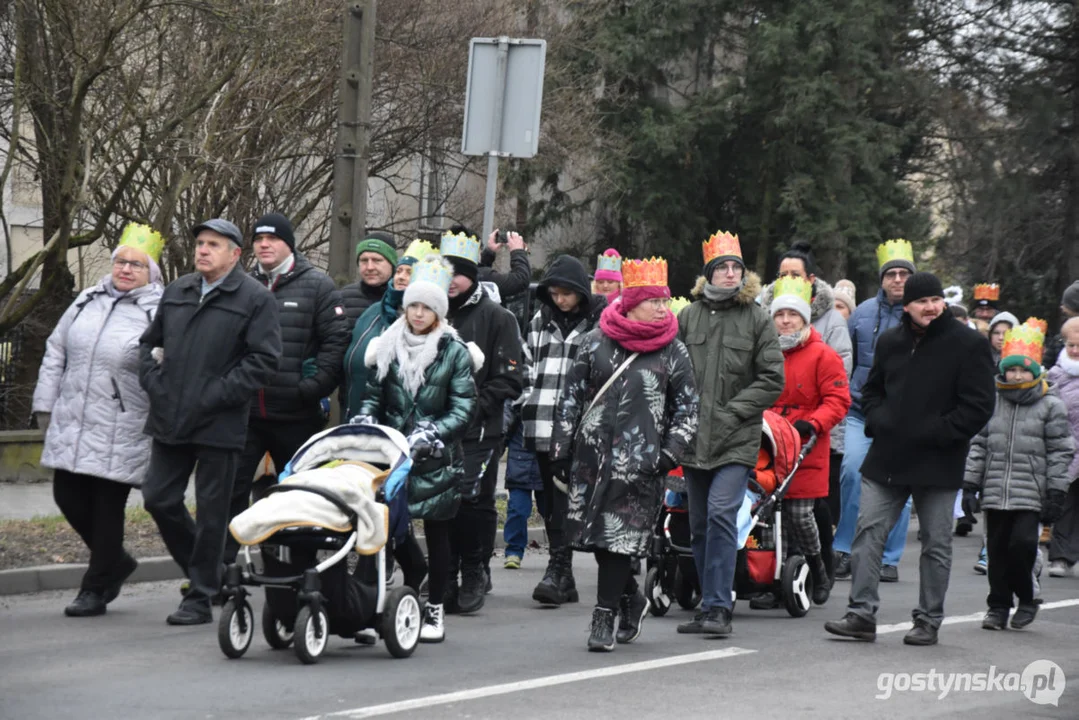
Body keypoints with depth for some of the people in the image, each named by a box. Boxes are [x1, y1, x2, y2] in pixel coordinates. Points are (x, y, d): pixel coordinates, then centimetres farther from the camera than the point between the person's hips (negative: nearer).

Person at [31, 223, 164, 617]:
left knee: (108, 507, 0)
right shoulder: (89, 300, 10)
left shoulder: (160, 314, -8)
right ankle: (116, 561, 28)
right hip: (72, 424, 6)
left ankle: (96, 589, 13)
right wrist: (45, 403, 13)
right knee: (68, 496, 6)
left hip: (121, 433, -6)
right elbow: (56, 352, 17)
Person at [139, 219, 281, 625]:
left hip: (219, 424, -6)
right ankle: (203, 571, 26)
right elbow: (150, 343, 24)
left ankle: (201, 598, 9)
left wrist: (214, 396, -16)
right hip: (170, 420, 6)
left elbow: (263, 360, -12)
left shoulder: (254, 299, -5)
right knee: (159, 498, 7)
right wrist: (154, 383, 6)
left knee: (211, 512, 1)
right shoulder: (177, 293, 14)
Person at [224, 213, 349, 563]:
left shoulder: (317, 286, -1)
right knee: (230, 489, -4)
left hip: (296, 415, -3)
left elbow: (336, 340, -7)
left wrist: (314, 387, -16)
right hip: (245, 412, 3)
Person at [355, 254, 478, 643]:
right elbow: (373, 395, 14)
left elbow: (462, 410, -4)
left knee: (436, 533, 4)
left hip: (435, 460, -2)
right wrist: (365, 420, -6)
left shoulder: (454, 352, 0)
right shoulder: (387, 347, 9)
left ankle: (434, 610, 12)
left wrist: (431, 433, -17)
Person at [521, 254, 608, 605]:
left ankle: (558, 570, -12)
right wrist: (526, 410, 17)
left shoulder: (603, 320, 0)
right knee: (550, 499, 8)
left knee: (566, 497, -12)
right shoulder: (541, 320, 16)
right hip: (544, 425, 6)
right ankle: (562, 576, 14)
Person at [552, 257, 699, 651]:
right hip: (592, 452, 2)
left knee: (621, 535, -8)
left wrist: (670, 453, -3)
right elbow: (572, 396, 10)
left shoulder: (673, 352, 5)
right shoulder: (596, 342, 7)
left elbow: (687, 408, 8)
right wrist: (561, 448, 7)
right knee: (597, 532, 4)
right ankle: (631, 598, 26)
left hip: (641, 461, -2)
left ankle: (605, 617, -2)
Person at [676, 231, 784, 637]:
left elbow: (772, 380, -1)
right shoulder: (689, 316, 7)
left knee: (721, 514, -17)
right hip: (694, 437, 4)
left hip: (737, 439, -3)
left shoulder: (757, 319, 1)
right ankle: (710, 607, 19)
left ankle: (718, 608, -14)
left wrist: (731, 412, -9)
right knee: (699, 525, 9)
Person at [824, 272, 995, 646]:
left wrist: (935, 433, -16)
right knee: (868, 533, -1)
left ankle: (928, 621, 13)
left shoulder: (968, 344, -5)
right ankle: (862, 614, 2)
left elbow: (978, 406, -9)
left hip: (937, 463, -4)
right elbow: (872, 390, 23)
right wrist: (879, 421, 3)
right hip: (887, 460, 4)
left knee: (936, 544, 5)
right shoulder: (890, 342, 11)